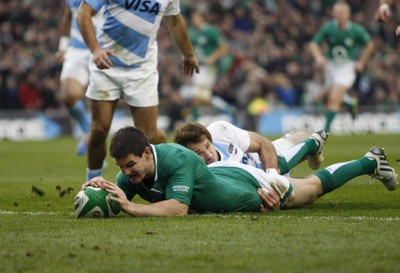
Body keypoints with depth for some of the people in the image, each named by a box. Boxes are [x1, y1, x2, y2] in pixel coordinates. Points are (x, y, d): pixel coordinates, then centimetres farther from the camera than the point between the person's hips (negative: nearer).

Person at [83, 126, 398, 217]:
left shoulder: (177, 159, -45)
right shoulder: (131, 173, -25)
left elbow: (177, 209, -51)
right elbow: (110, 208, -23)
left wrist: (131, 207, -58)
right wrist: (99, 189, -45)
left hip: (247, 187, -5)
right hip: (218, 174, 5)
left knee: (317, 186, 20)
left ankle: (371, 162, 43)